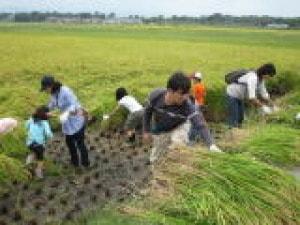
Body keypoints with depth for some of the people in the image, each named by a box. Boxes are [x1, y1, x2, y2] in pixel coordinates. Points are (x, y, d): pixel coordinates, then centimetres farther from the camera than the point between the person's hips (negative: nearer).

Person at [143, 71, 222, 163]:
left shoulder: (187, 106, -37)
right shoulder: (155, 96, -30)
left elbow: (200, 125, -47)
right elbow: (148, 111, -9)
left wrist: (211, 144, -62)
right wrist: (146, 131, -3)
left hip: (176, 129, -2)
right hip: (158, 133, 3)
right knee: (154, 160, 16)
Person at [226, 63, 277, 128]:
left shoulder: (261, 79, -2)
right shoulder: (252, 78, -31)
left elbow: (264, 94, 5)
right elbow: (251, 97, -36)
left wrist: (272, 106, 1)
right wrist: (262, 107, -30)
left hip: (240, 96, 10)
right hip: (233, 95, -10)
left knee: (240, 118, 13)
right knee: (234, 122, -12)